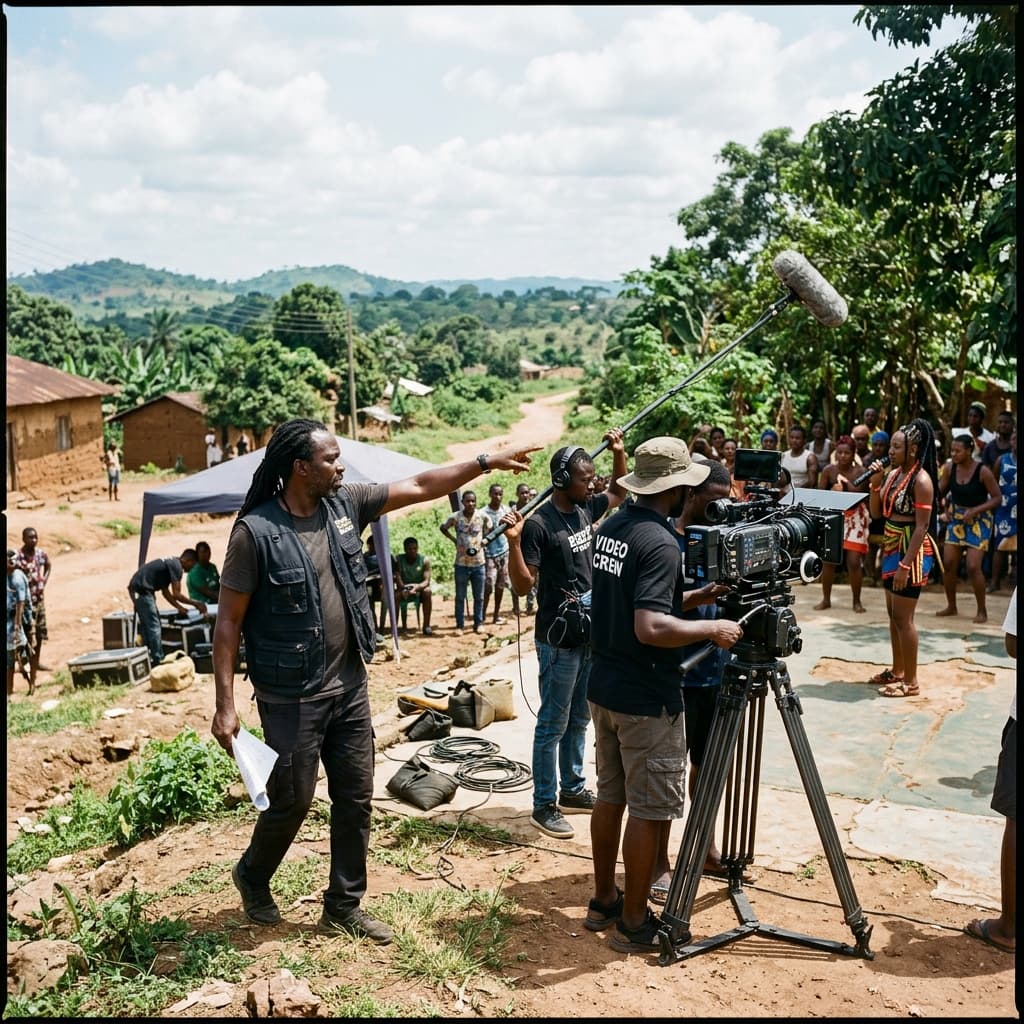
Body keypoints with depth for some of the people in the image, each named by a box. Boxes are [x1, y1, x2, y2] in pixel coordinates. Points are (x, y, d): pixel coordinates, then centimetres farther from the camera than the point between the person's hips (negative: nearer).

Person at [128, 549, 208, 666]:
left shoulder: (170, 563, 19)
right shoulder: (176, 566, -11)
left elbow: (166, 592, 23)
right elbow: (176, 595, -13)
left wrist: (180, 607, 20)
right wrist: (196, 603, -3)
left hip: (136, 588, 10)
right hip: (142, 590, -10)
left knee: (146, 625, 15)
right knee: (153, 626, -7)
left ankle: (147, 659, 20)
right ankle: (158, 661, -5)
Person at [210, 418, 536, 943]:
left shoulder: (345, 504, 0)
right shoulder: (256, 531, -16)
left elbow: (419, 486, 6)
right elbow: (228, 621, -13)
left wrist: (486, 462, 2)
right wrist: (225, 705, -15)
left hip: (350, 686, 6)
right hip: (291, 698, -6)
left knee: (355, 799, 12)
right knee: (292, 800, 6)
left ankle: (344, 907, 30)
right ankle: (252, 876, 38)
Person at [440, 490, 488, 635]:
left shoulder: (483, 517, -5)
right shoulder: (455, 517, -7)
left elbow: (489, 531, 13)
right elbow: (443, 527, 10)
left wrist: (484, 541, -4)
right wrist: (454, 540, -1)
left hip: (479, 563, 1)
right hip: (461, 563, -1)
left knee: (479, 596, 10)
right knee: (460, 597, 6)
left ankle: (478, 623, 22)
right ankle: (459, 625, 15)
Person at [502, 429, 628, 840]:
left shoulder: (585, 510, 5)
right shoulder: (539, 524, -17)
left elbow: (619, 491, 25)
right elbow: (523, 585, -18)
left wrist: (619, 452, 10)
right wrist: (514, 541, -32)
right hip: (558, 640, -8)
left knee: (579, 719, 18)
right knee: (552, 724, 1)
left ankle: (573, 790, 31)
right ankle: (544, 806, 10)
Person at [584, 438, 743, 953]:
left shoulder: (609, 527, 6)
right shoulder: (660, 542, -21)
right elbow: (651, 628, -29)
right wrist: (713, 628, -16)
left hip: (604, 685, 9)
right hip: (647, 698, -9)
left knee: (610, 796, 18)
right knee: (650, 809, 4)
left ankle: (604, 901, 30)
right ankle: (634, 922, 14)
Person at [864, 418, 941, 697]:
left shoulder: (921, 479, -16)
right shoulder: (893, 473, 9)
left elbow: (922, 527, -19)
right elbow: (876, 512, 12)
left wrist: (905, 564, -23)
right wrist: (875, 482, -2)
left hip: (912, 551, -9)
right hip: (891, 548, 9)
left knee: (902, 617, -5)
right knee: (893, 613, 16)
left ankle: (910, 681, 5)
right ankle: (897, 671, 28)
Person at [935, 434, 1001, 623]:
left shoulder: (982, 471, -17)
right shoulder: (950, 468, -4)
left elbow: (997, 499, -13)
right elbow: (941, 491, 7)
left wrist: (974, 510, -22)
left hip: (979, 520, -5)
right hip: (956, 518, 5)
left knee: (973, 566, -11)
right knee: (948, 563, 3)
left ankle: (982, 611, 5)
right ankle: (951, 606, 21)